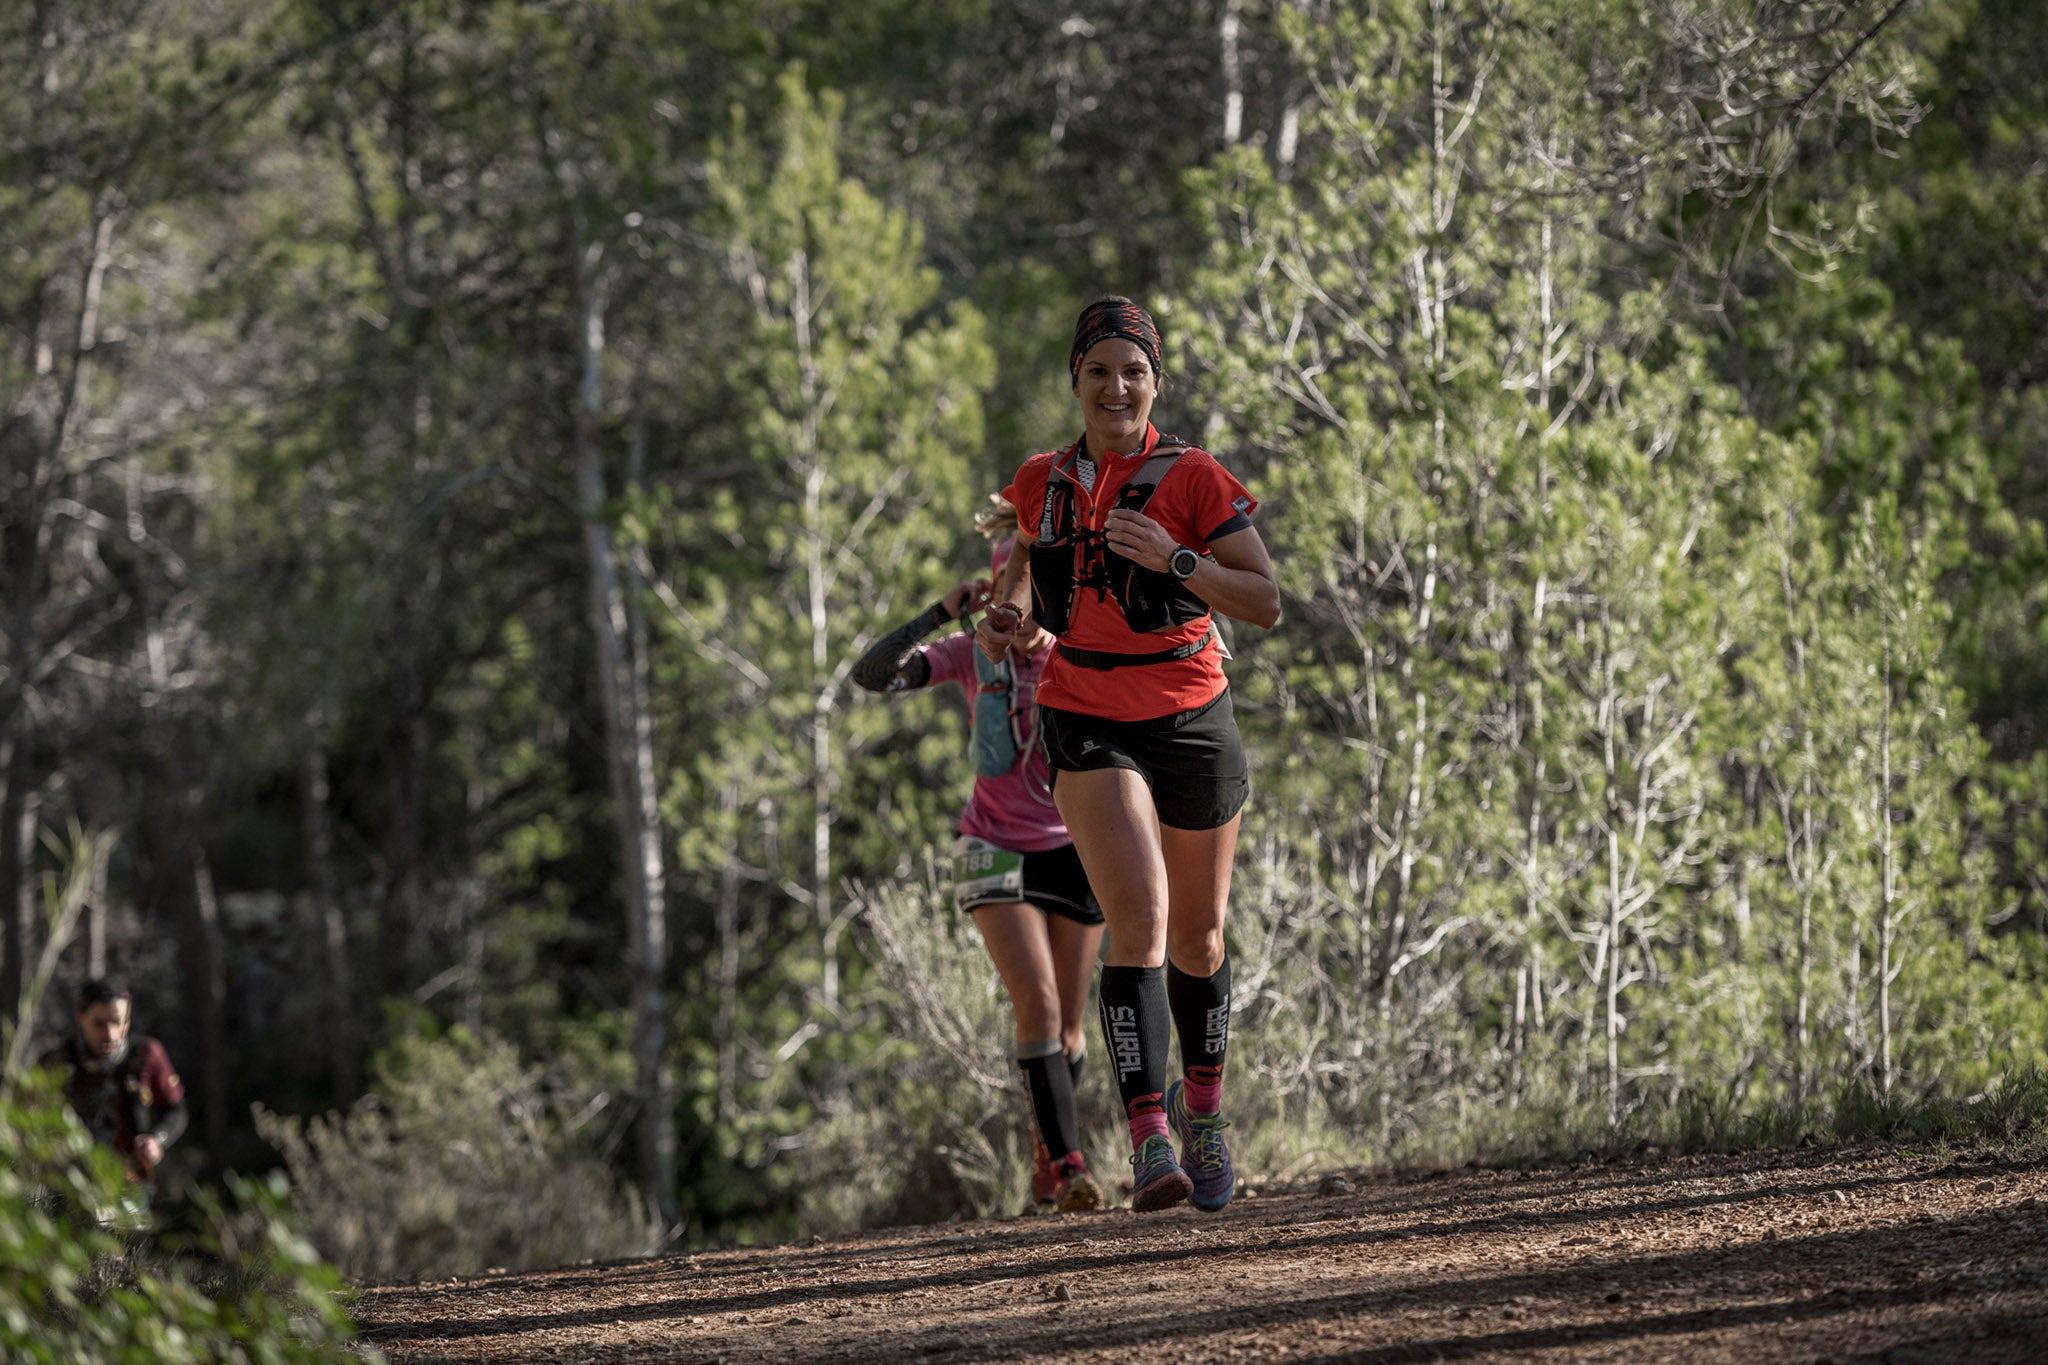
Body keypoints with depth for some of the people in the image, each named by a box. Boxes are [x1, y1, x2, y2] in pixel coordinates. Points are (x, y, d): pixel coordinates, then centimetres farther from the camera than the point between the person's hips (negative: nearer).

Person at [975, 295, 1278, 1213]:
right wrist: (1007, 615, 3)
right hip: (1087, 723, 0)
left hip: (1190, 716, 0)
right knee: (1139, 920, -19)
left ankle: (1202, 1105, 38)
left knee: (1196, 938, 12)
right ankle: (1149, 1137, -25)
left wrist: (1174, 559, -22)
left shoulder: (1193, 479, -5)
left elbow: (1265, 604, -8)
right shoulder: (1042, 482, 5)